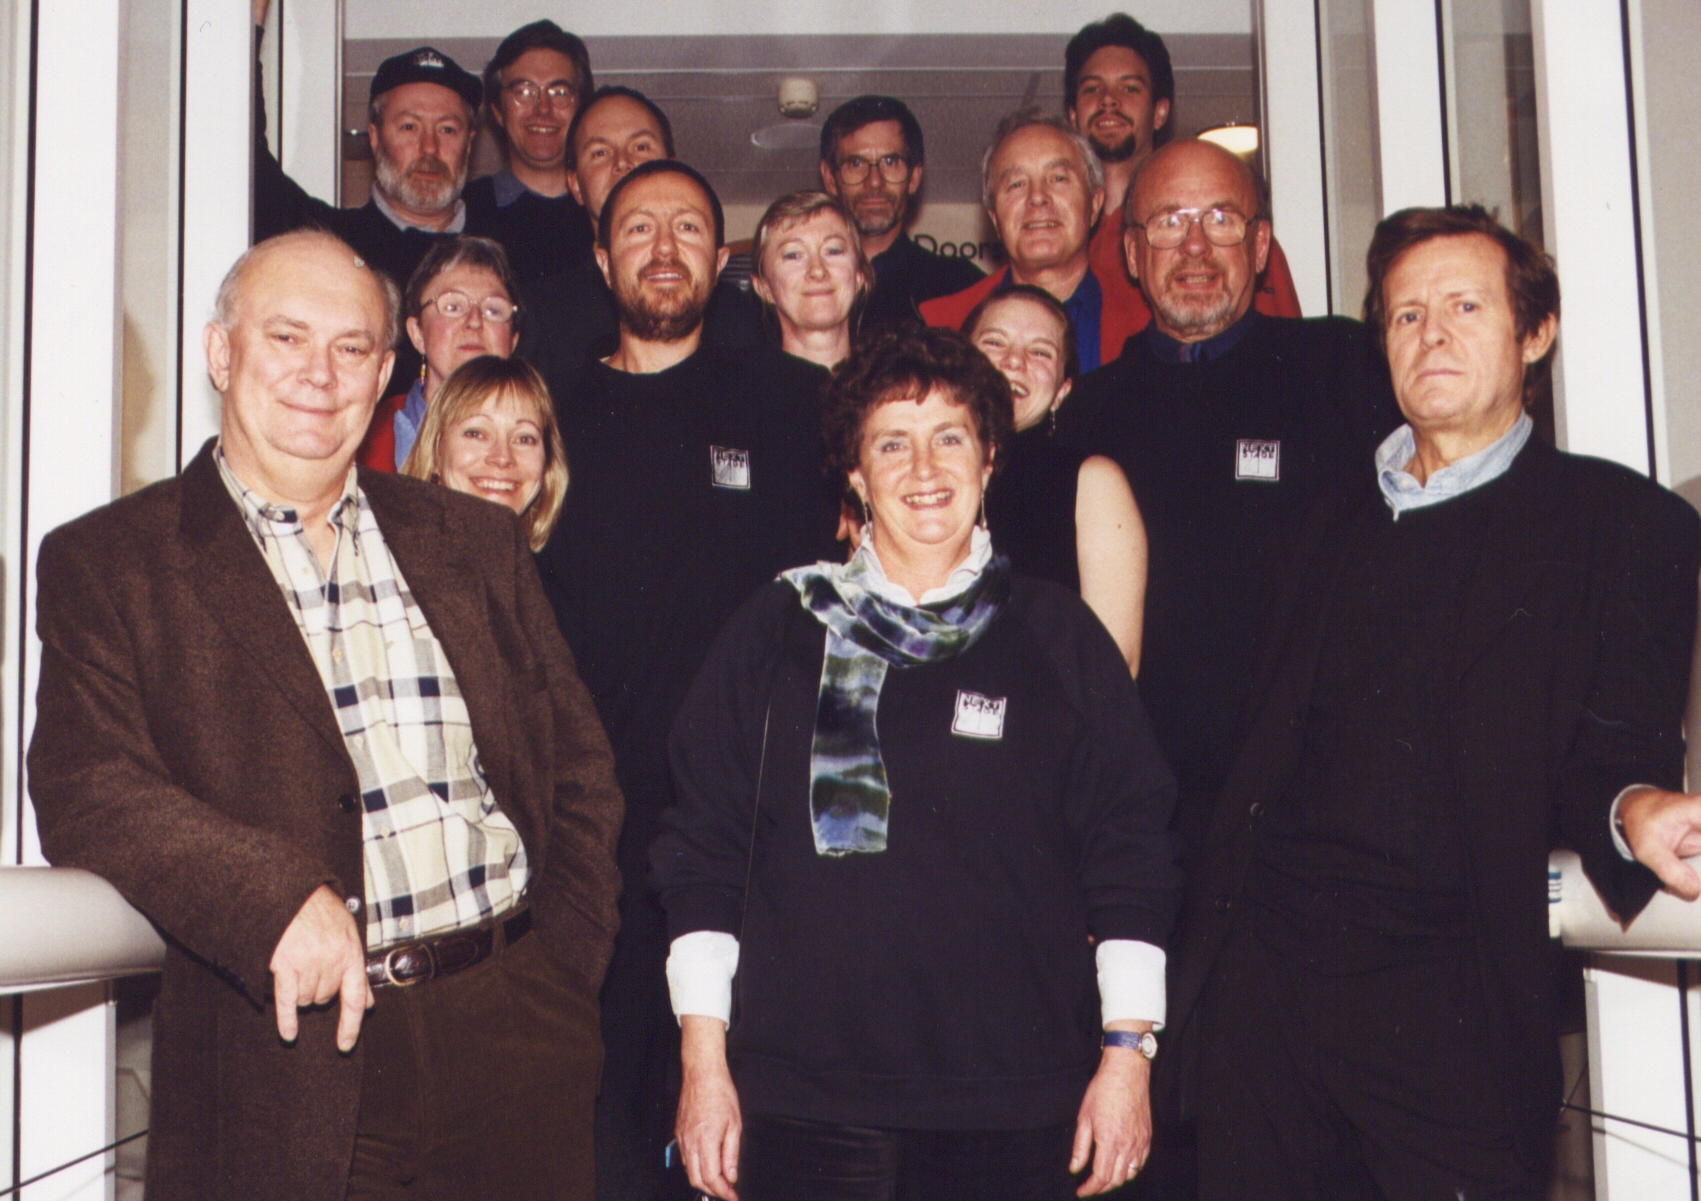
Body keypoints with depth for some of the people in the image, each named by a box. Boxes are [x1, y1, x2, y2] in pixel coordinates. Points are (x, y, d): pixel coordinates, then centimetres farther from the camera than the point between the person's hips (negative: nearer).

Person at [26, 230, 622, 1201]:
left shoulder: (477, 541, 13)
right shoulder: (107, 562, 3)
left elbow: (581, 763, 14)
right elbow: (86, 792, -8)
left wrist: (564, 956, 2)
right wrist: (277, 899, -23)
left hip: (512, 1024, 3)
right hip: (291, 1057, -3)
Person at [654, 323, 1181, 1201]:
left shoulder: (1058, 637, 6)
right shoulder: (779, 631, 6)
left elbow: (1129, 855, 6)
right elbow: (704, 850, 6)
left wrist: (1127, 1051, 0)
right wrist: (704, 1061, 2)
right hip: (800, 1096, 0)